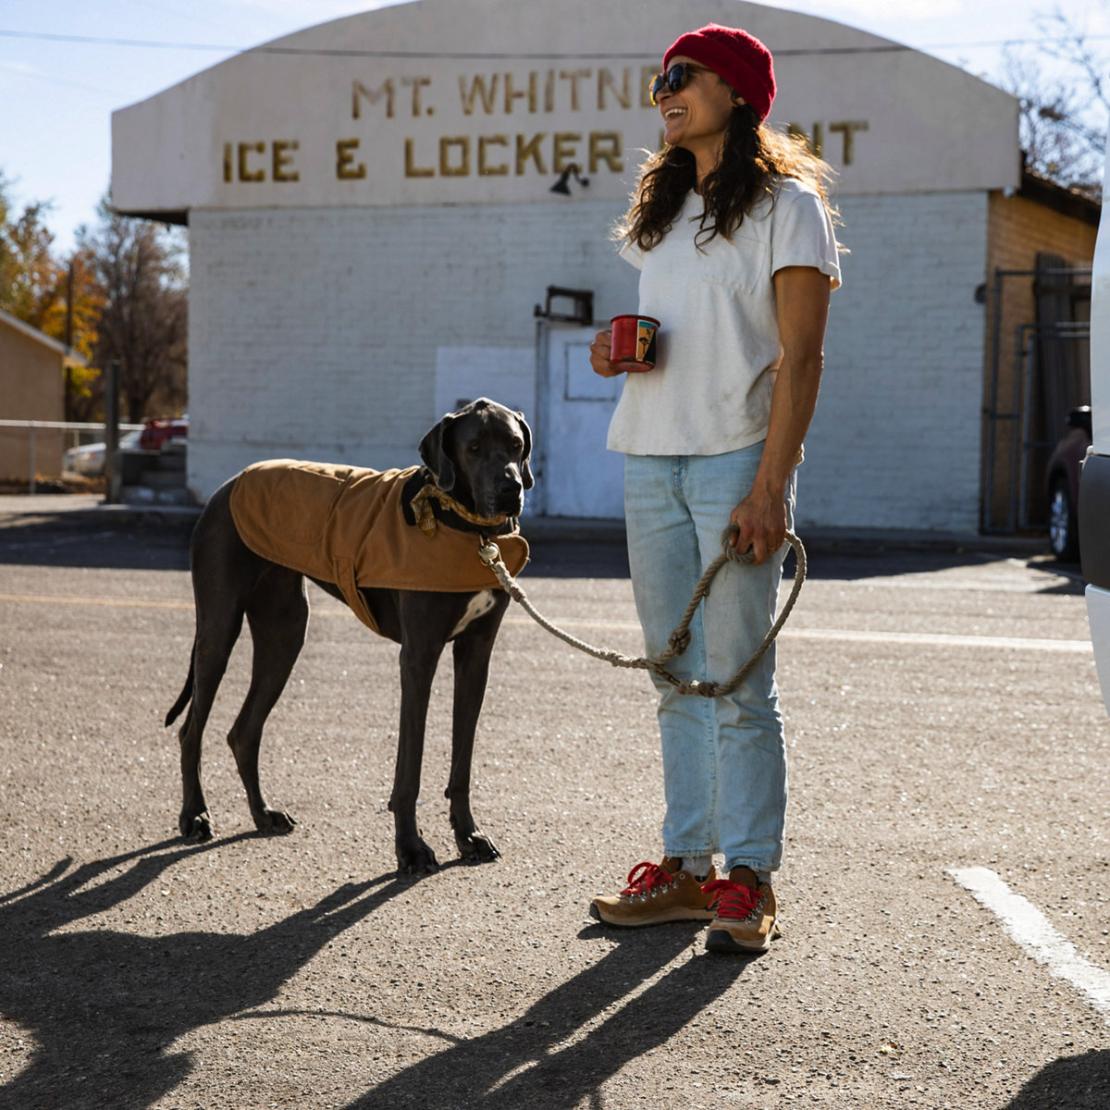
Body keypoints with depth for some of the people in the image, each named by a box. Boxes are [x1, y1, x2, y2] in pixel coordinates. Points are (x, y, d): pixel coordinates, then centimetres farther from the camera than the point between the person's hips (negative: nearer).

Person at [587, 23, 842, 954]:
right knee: (678, 682, 7)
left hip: (737, 459, -7)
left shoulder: (786, 204, -3)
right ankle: (687, 869, 12)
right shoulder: (661, 211, 19)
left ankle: (751, 884, -1)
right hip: (651, 460, 7)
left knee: (738, 683, -7)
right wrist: (616, 350, 3)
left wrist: (771, 487, -17)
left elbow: (800, 359, -9)